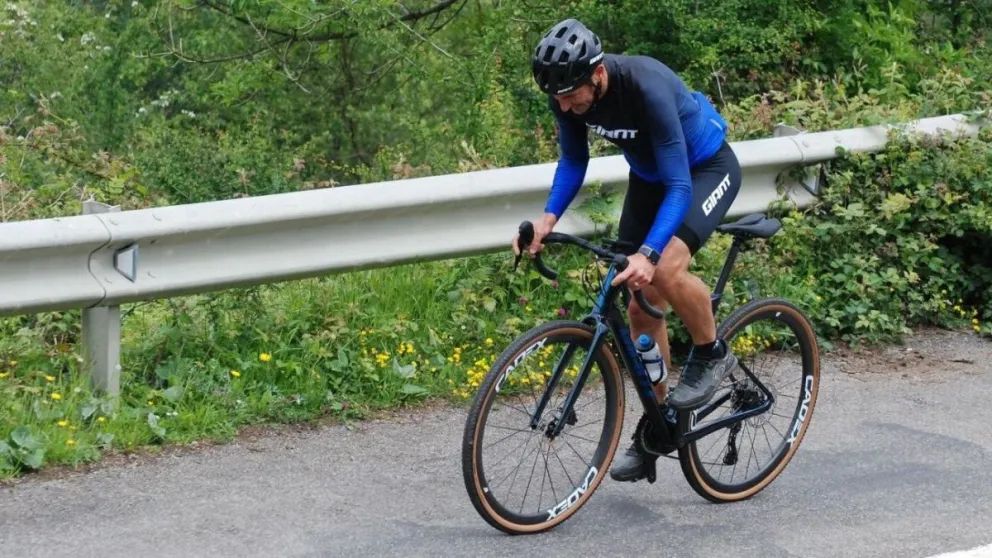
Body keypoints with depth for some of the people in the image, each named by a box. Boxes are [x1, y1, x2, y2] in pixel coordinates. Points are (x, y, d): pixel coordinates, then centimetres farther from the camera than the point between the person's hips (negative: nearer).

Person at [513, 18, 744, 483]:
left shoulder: (647, 87, -38)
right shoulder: (568, 94, -20)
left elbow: (679, 186, -37)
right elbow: (574, 160, -3)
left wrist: (647, 254, -50)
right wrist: (548, 218, -20)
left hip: (706, 168, -6)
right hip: (647, 174, 7)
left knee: (666, 268, -32)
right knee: (640, 305, 4)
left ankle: (711, 353, -4)